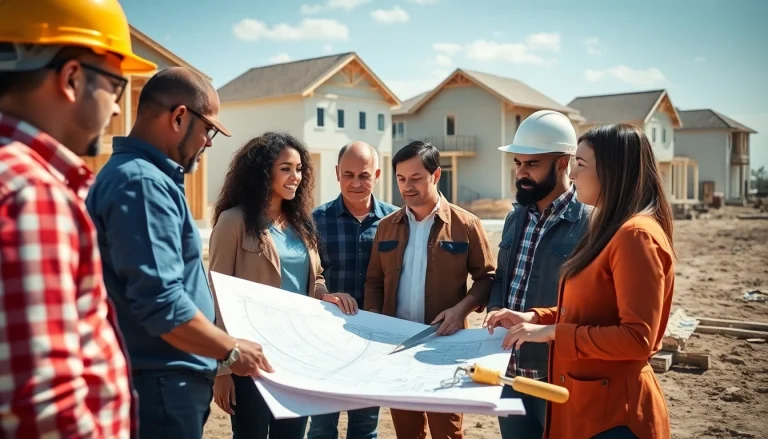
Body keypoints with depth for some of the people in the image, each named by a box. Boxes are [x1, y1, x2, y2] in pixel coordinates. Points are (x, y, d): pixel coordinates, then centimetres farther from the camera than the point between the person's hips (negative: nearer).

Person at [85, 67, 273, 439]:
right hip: (160, 383, -10)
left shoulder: (143, 175, 12)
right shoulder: (142, 182, -22)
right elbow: (161, 305, -28)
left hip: (162, 378, 10)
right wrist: (231, 351, -16)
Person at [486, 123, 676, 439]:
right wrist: (534, 317, 5)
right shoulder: (611, 230, 11)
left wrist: (552, 332, -21)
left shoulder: (636, 235, -21)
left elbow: (637, 338, -25)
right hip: (583, 397, 9)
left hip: (612, 409, -9)